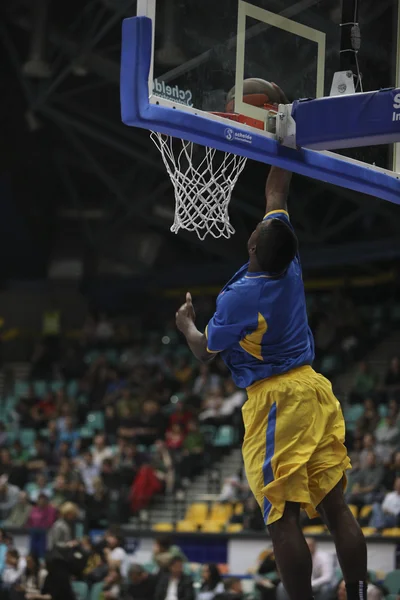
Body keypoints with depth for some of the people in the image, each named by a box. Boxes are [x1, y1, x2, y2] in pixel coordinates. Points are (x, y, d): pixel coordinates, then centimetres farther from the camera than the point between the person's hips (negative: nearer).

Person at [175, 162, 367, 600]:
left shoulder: (239, 297, -15)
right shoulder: (290, 268, 2)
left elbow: (205, 352, 1)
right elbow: (276, 197, 17)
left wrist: (186, 323, 20)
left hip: (274, 399, -7)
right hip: (314, 388, 7)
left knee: (283, 518, -5)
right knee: (334, 506, 6)